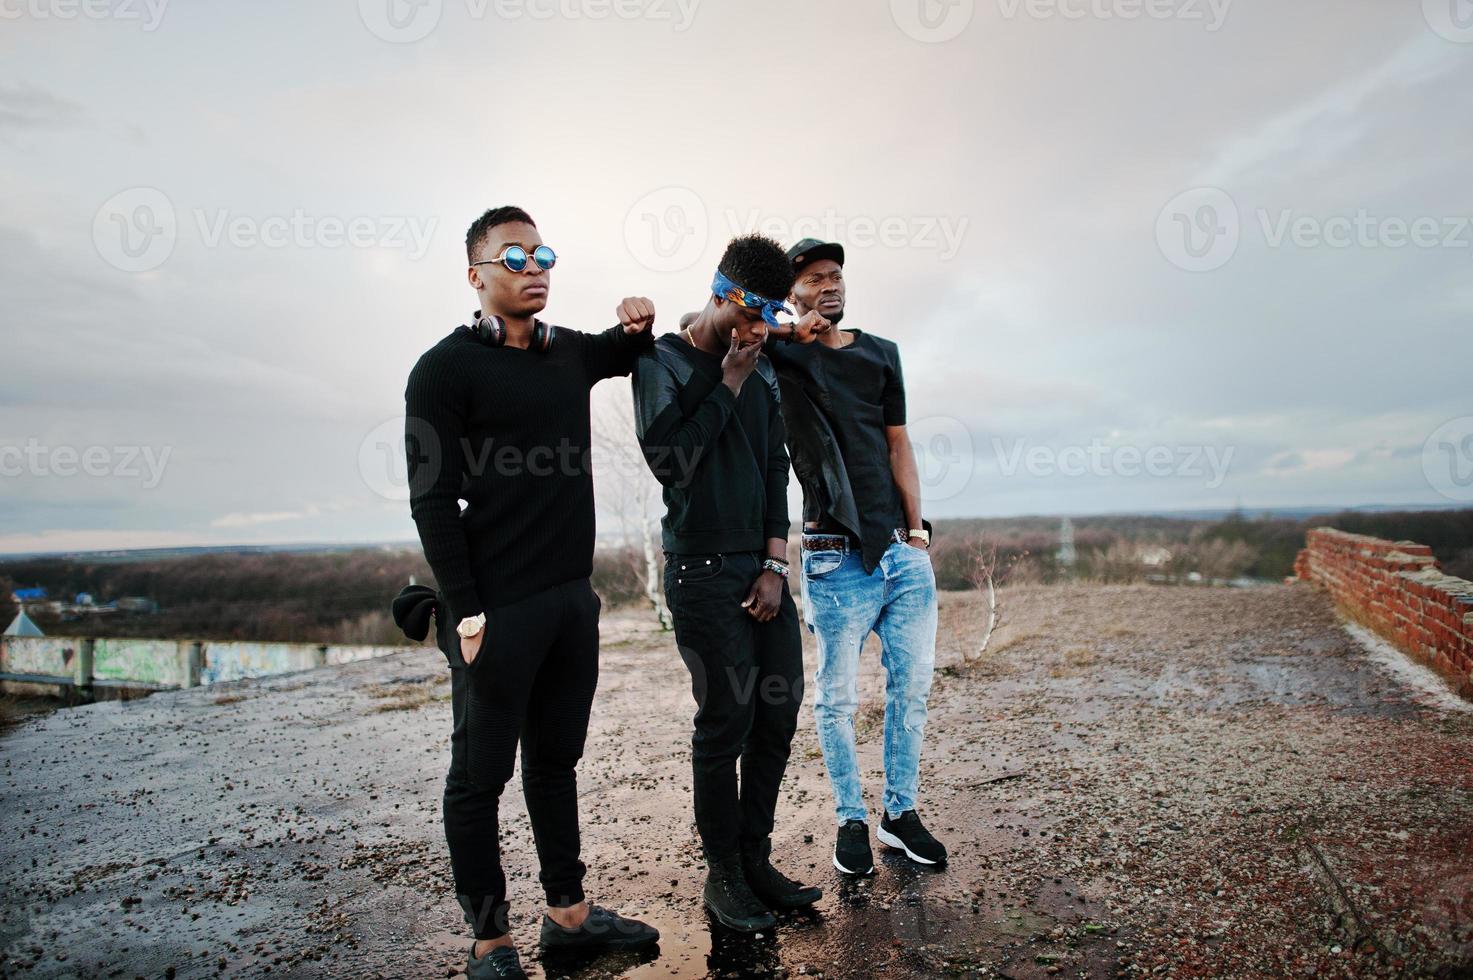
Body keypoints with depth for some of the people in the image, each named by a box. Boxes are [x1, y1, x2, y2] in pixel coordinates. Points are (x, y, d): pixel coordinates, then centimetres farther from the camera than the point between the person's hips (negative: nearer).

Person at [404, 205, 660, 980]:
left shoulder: (570, 351, 11)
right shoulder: (446, 368, -7)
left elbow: (624, 354, 34)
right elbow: (432, 499, -11)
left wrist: (638, 324, 11)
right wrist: (467, 612, -16)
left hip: (572, 597, 7)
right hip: (497, 609, -6)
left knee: (556, 759, 16)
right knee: (481, 775, 5)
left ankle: (567, 914, 30)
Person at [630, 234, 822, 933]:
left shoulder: (763, 373, 14)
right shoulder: (663, 362, -2)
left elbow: (775, 469, 12)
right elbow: (668, 459, -16)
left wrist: (775, 565, 3)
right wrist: (729, 384, -12)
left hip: (762, 566, 6)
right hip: (702, 568, -6)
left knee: (780, 708, 7)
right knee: (726, 722, -3)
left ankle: (755, 860, 22)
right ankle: (723, 876, 14)